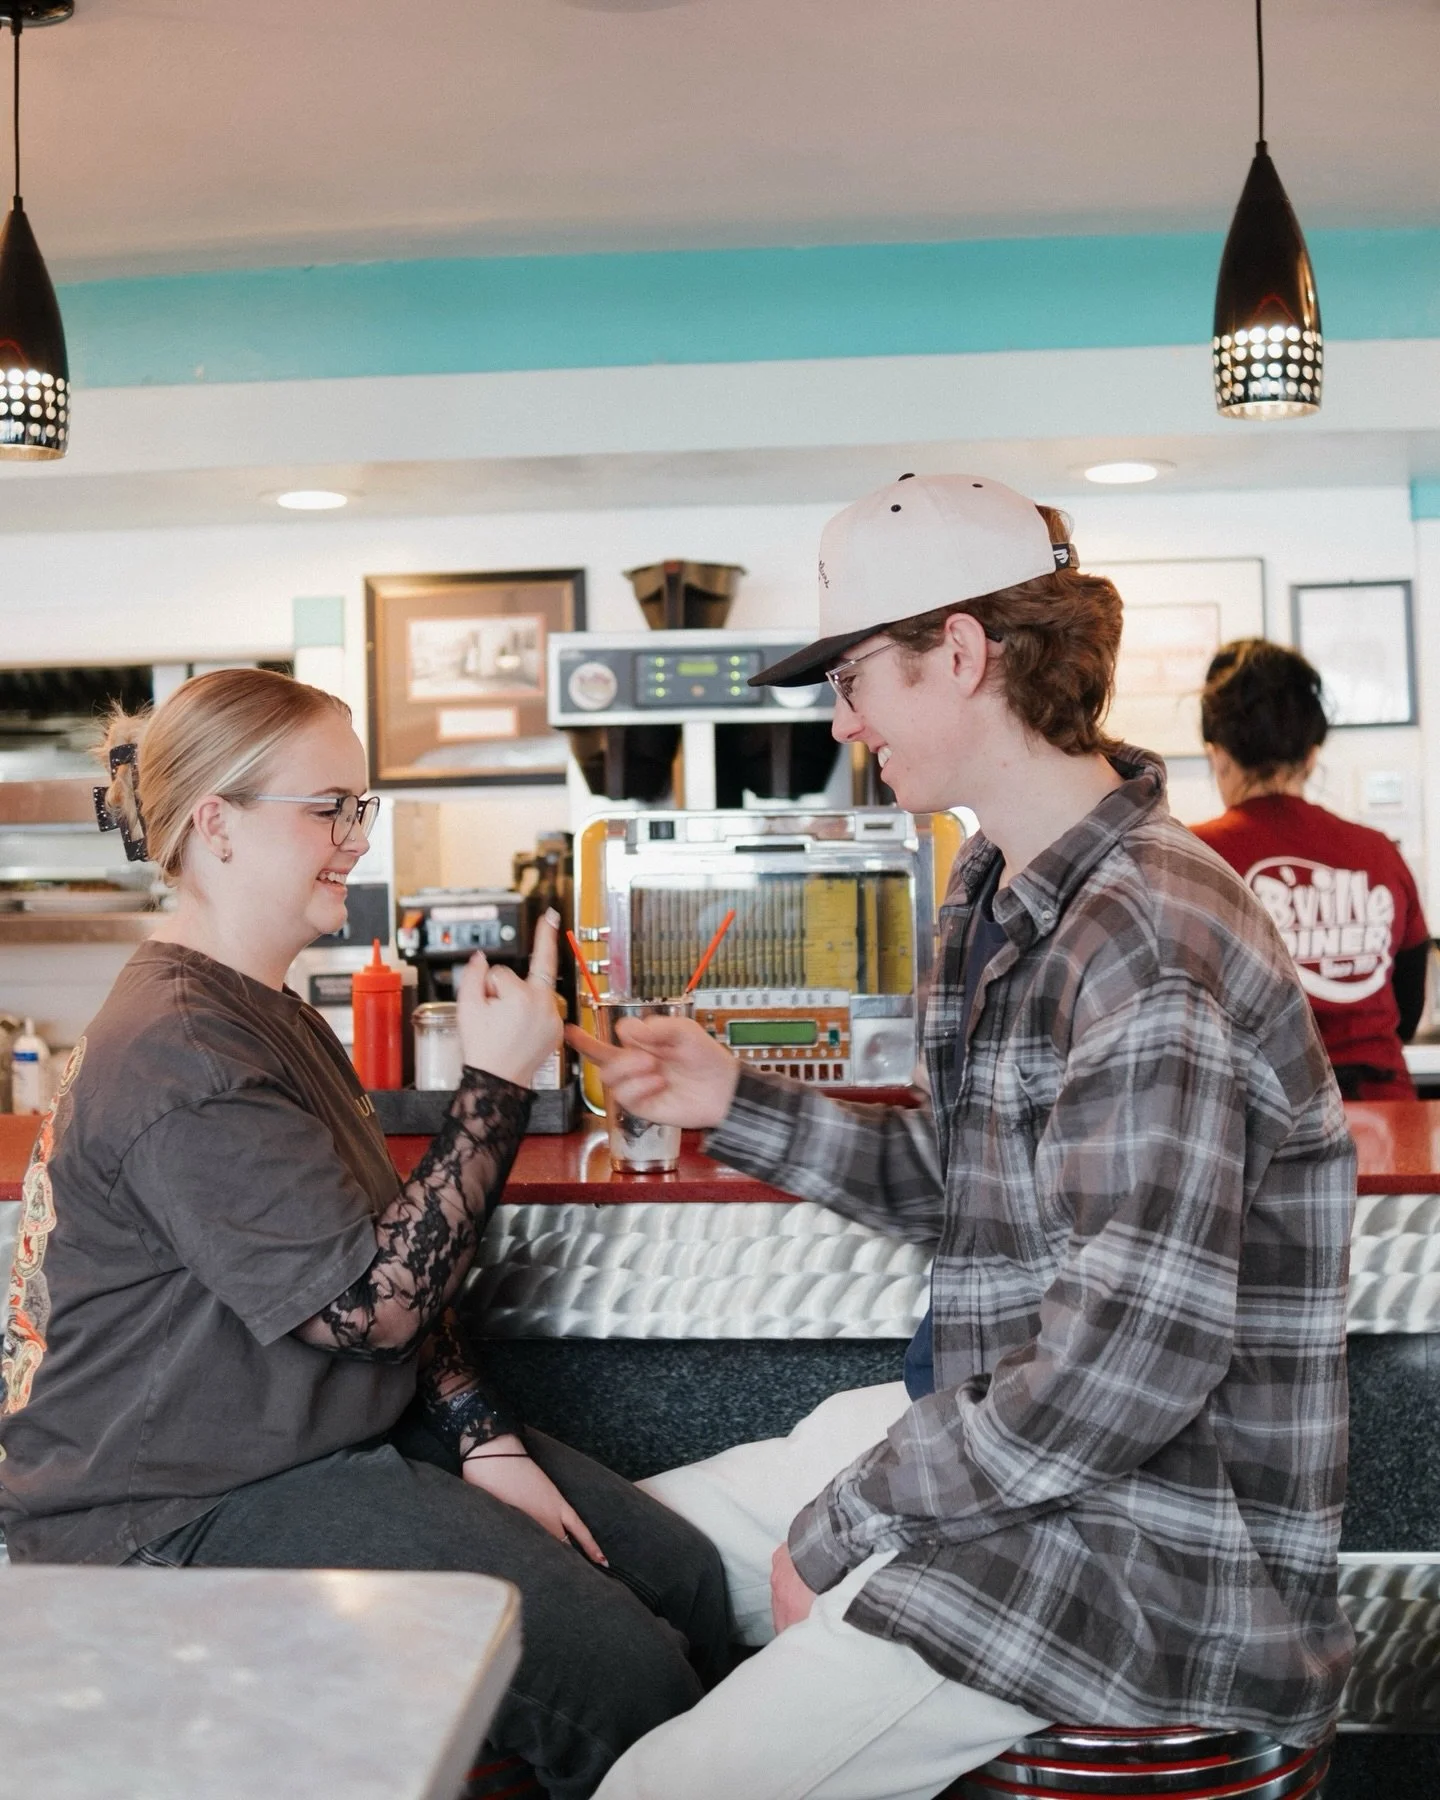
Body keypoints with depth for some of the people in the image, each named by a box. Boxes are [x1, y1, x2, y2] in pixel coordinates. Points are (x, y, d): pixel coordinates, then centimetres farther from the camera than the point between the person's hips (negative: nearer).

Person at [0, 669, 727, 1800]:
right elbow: (372, 1304, -23)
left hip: (341, 1434, 10)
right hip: (192, 1515, -10)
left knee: (685, 1577, 0)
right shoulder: (179, 1061, -22)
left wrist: (483, 1440, 1)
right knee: (626, 1678, -18)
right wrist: (498, 1086, -20)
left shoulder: (269, 1017, 14)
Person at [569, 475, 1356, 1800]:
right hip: (990, 1443, 10)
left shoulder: (1146, 944, -26)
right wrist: (734, 1103, 4)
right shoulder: (1000, 896, 7)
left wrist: (838, 1529, -17)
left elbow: (1130, 1365, -28)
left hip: (1150, 1545, -10)